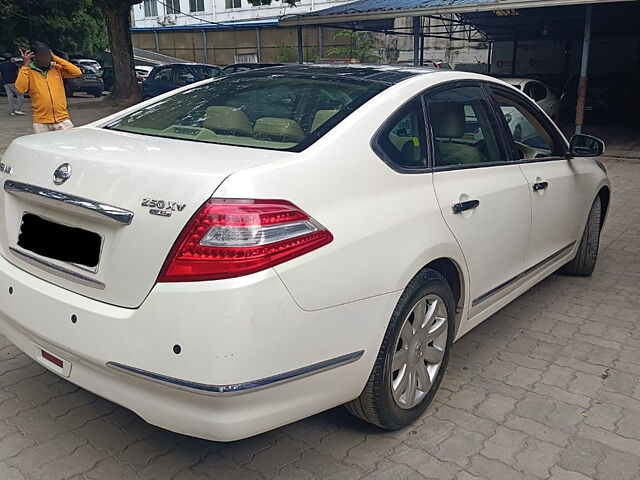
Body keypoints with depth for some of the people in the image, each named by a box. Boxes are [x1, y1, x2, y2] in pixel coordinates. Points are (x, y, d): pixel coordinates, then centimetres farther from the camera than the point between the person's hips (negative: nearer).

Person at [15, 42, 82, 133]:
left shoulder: (57, 68, 7)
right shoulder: (28, 71, 3)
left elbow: (77, 72, -6)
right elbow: (20, 88, -12)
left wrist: (56, 58, -4)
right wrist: (25, 65, -10)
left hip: (62, 119, 1)